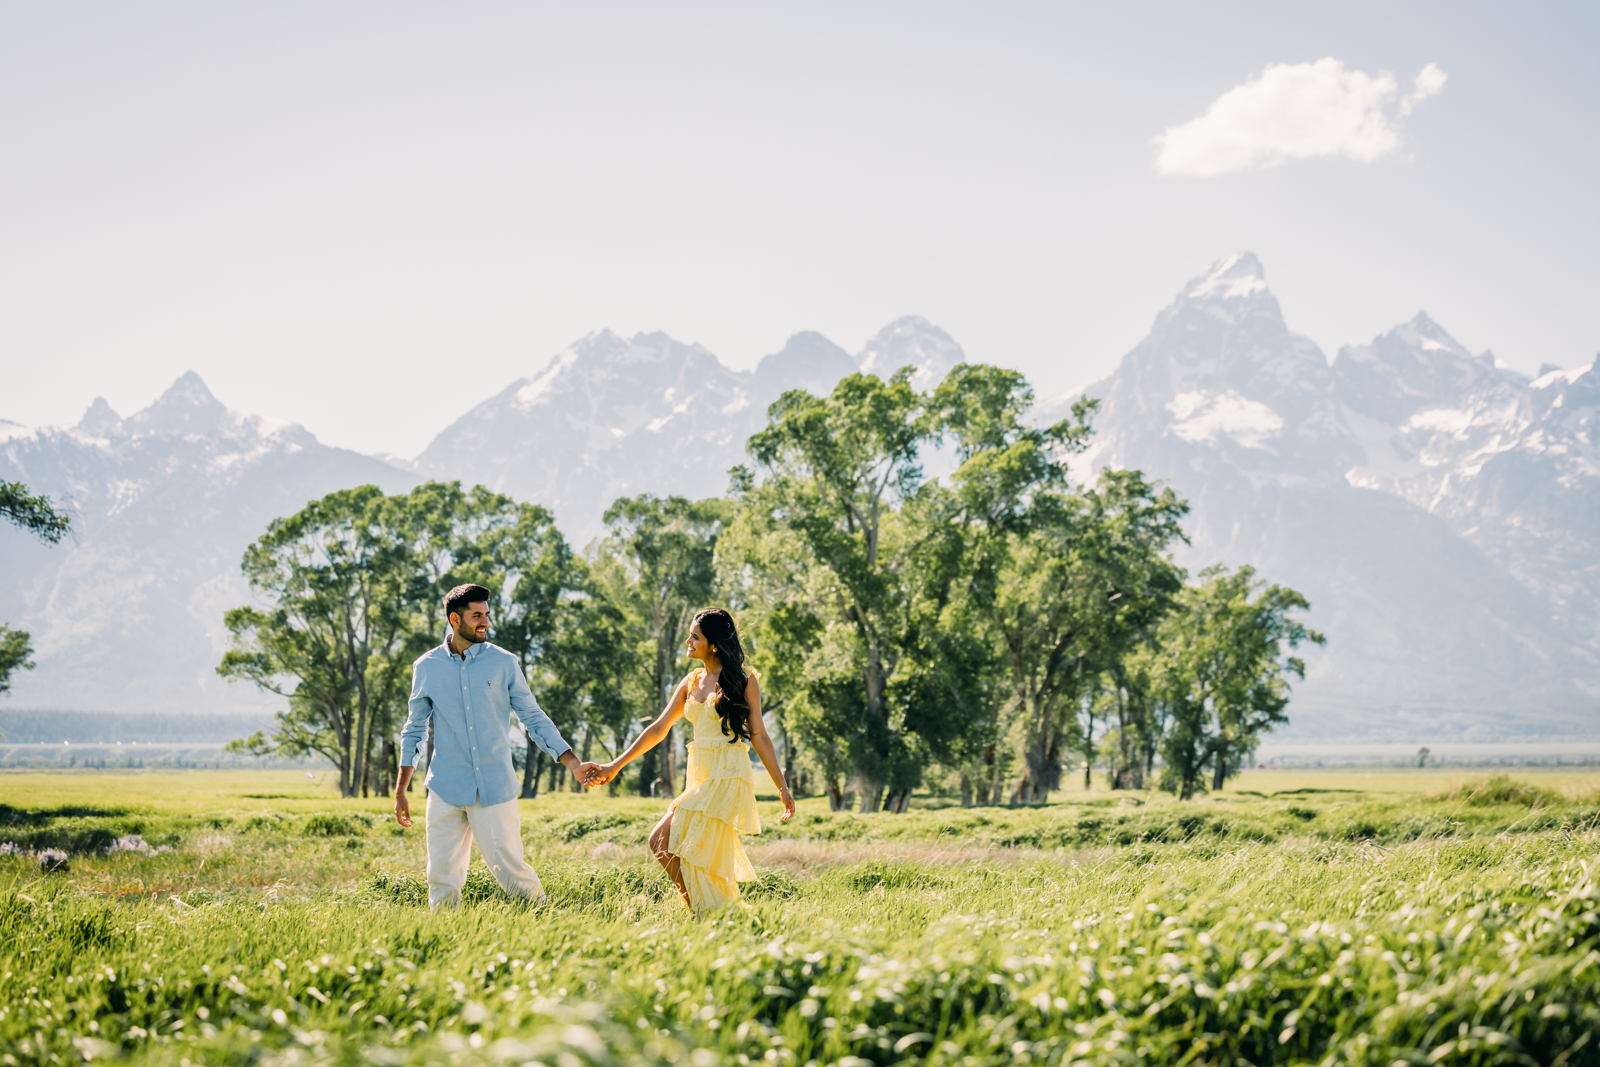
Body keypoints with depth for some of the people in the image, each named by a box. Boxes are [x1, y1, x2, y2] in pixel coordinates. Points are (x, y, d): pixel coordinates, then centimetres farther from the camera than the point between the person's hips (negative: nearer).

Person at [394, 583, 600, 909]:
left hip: (495, 786, -1)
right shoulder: (426, 667, 6)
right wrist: (400, 791, 12)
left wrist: (573, 764, -3)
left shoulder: (503, 663, 3)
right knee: (442, 876, 0)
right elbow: (414, 729, 14)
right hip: (446, 789, 1)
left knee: (509, 867, -5)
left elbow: (534, 718, 6)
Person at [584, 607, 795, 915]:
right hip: (698, 774, 6)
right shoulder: (693, 681, 14)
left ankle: (713, 914, -4)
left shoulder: (743, 680, -1)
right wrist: (615, 766, 11)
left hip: (727, 774, -6)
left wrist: (781, 786, -1)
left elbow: (758, 736, 1)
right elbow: (659, 729, 15)